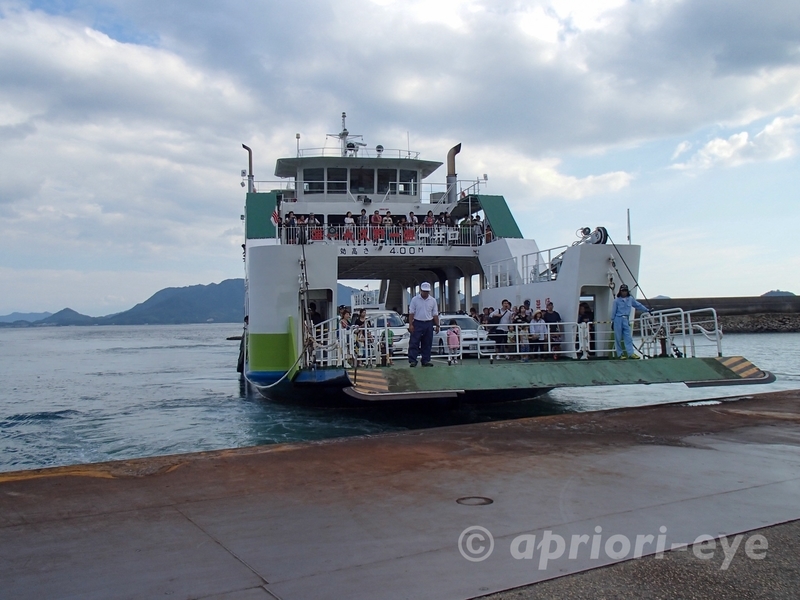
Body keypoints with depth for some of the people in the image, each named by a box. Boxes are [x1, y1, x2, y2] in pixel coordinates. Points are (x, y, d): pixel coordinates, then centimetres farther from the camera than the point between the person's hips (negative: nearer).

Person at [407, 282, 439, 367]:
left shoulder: (433, 300, 7)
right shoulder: (415, 299, 0)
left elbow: (435, 314, 10)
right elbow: (411, 313, -2)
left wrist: (437, 325, 5)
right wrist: (410, 325, -9)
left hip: (428, 324, 3)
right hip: (417, 323, -3)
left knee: (427, 344, 6)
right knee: (414, 343, -7)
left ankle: (426, 361, 12)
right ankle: (412, 361, -6)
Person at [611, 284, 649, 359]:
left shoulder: (630, 299, 9)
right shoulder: (617, 300, 0)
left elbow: (638, 305, 20)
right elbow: (613, 311, 2)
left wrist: (647, 310, 24)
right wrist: (612, 321, 2)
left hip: (626, 320, 3)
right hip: (618, 319, -3)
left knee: (628, 337, -5)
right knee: (618, 338, -1)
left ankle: (631, 353, -9)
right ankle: (620, 354, 3)